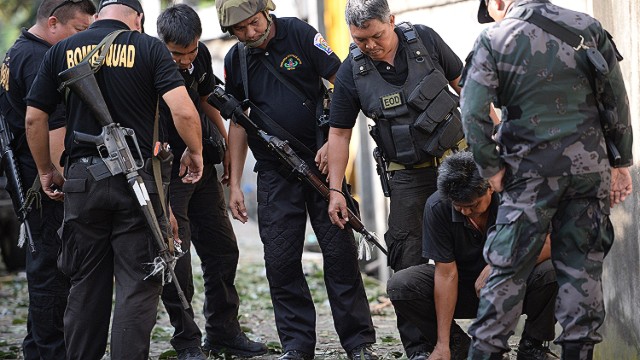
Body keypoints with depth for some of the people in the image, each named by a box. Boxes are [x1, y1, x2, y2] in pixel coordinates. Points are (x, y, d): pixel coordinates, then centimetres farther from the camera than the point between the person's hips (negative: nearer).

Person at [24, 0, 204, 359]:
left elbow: (34, 118, 7)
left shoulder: (62, 51, 7)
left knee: (86, 285, 13)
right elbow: (183, 111, -12)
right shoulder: (149, 48, -2)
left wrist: (46, 170, 19)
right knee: (138, 283, 2)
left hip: (81, 178, 3)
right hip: (136, 180, -3)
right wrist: (195, 152, 4)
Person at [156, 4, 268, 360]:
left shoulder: (201, 55, -3)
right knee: (175, 254, -9)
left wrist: (227, 146, 16)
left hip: (203, 165, 7)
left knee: (222, 249, 11)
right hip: (167, 170, -7)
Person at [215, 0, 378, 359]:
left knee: (340, 252, -3)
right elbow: (238, 122, 12)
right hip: (274, 174, 3)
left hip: (320, 161, -3)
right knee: (281, 261, 1)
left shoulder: (299, 34, -6)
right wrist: (235, 184, 8)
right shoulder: (235, 60, 4)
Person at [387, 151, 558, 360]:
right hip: (462, 290, 1)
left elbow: (547, 245, -27)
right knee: (399, 286, -23)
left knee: (551, 273, -33)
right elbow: (446, 273, -21)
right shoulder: (437, 206, -22)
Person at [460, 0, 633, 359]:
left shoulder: (493, 39, -4)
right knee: (582, 267, 9)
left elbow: (473, 113, -11)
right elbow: (618, 101, 5)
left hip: (531, 168, -2)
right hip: (589, 164, 2)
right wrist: (621, 163, 11)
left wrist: (492, 168, -1)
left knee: (509, 267, 3)